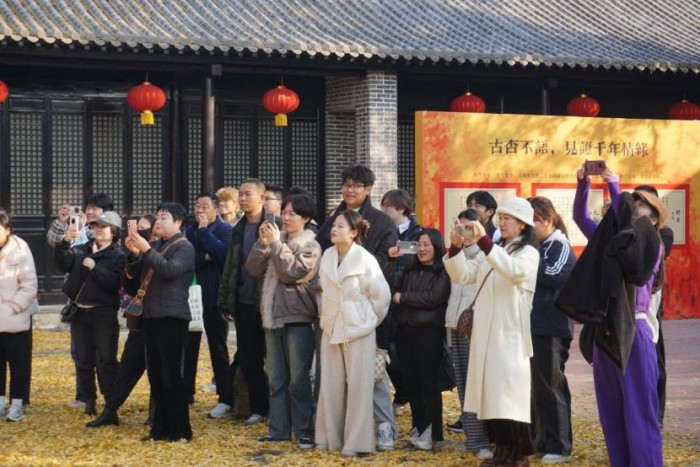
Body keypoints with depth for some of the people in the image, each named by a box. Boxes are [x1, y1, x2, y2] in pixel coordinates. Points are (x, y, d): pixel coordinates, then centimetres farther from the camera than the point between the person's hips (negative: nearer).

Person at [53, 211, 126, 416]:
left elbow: (114, 283, -16)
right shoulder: (81, 250, 9)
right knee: (84, 360, 8)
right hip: (79, 312, 5)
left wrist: (95, 268, -21)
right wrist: (65, 243, -19)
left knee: (106, 360, -4)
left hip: (104, 314, -5)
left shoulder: (118, 256, -4)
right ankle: (89, 400, 16)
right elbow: (63, 264, -6)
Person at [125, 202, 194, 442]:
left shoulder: (185, 247, -6)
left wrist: (146, 250, -26)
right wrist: (134, 253, -3)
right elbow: (134, 273, 14)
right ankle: (160, 427, 16)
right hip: (150, 315, 8)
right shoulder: (154, 245, 15)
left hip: (172, 317, -8)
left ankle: (180, 429, -2)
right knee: (155, 374, 10)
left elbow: (170, 270, -22)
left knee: (171, 375, -7)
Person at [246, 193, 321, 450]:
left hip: (297, 319, -6)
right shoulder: (277, 240, 10)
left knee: (299, 379, -2)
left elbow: (291, 272, -18)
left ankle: (304, 432, 3)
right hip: (273, 317, 6)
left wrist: (275, 243, -15)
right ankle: (279, 429, 16)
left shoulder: (310, 246, -5)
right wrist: (263, 243, -7)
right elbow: (254, 269, 4)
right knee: (276, 379, 10)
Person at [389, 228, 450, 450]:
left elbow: (434, 298, -14)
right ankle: (418, 427, 17)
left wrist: (402, 298, -7)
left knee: (428, 382, -3)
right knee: (411, 381, 8)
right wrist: (390, 260, 1)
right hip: (405, 330, 6)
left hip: (429, 332, -6)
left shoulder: (443, 272, -3)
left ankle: (431, 432, 1)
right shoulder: (410, 271, 17)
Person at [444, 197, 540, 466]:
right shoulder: (491, 252, 18)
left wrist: (483, 241, -33)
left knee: (510, 392, -8)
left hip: (510, 333, -7)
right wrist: (456, 248, -6)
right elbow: (461, 276, 11)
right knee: (492, 392, 7)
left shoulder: (529, 253, -4)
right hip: (486, 332, 7)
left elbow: (513, 270, -26)